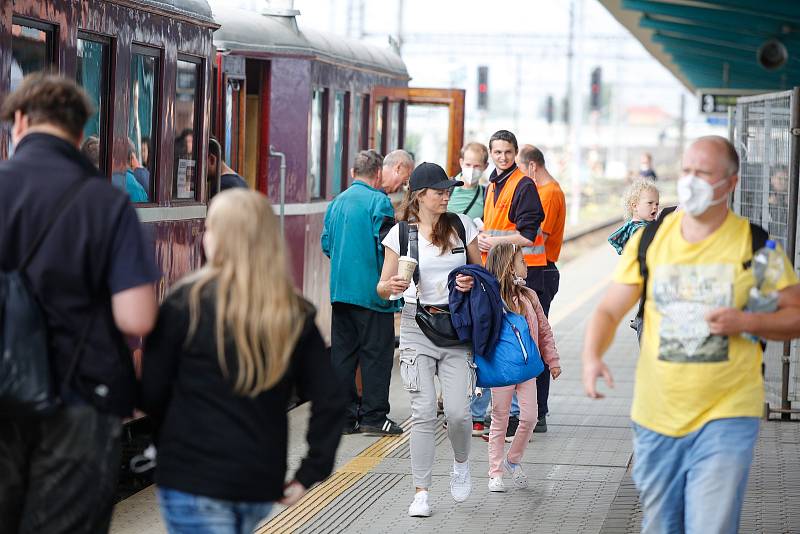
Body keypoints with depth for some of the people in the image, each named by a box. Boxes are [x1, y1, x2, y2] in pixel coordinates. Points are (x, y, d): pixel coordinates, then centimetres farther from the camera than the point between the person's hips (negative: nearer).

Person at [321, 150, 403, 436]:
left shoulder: (337, 202, 11)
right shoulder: (379, 201, -10)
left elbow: (326, 243, 11)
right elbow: (385, 244, -16)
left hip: (340, 289, 6)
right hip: (372, 291, -6)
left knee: (342, 352, 9)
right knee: (376, 352, 0)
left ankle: (344, 416, 11)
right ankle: (373, 416, 1)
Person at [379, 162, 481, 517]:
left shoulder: (461, 226, 4)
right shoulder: (400, 233, 1)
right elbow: (382, 288, 4)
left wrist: (472, 282, -8)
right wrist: (392, 285, -19)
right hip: (417, 325, -1)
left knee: (457, 410, -7)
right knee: (423, 412, -6)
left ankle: (461, 464, 24)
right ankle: (421, 492, 2)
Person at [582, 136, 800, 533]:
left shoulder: (756, 245, -3)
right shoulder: (649, 239, 3)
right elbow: (609, 310, 5)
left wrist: (745, 321, -17)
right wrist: (592, 356, -15)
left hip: (726, 416, -3)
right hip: (656, 415, 3)